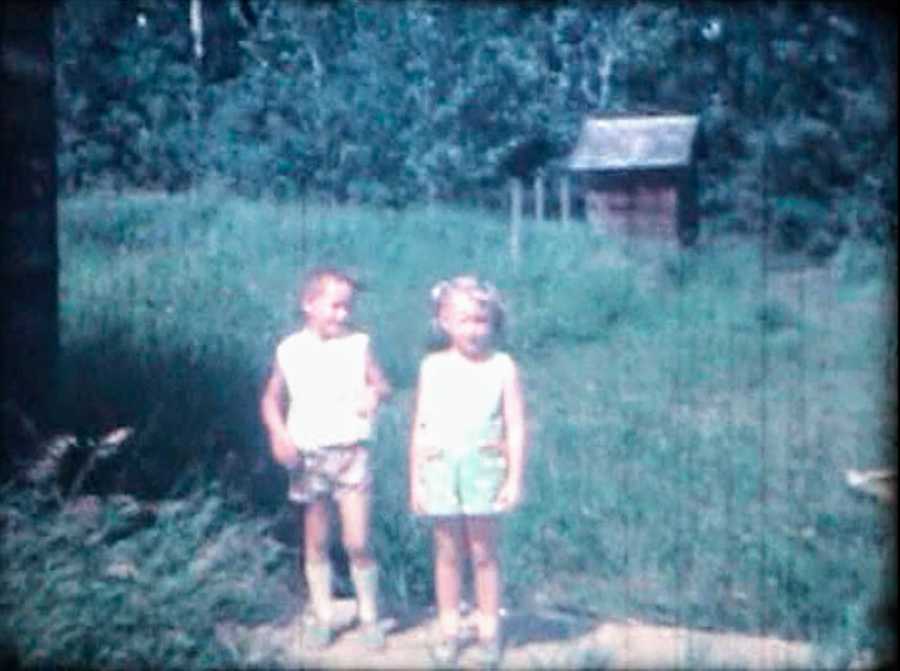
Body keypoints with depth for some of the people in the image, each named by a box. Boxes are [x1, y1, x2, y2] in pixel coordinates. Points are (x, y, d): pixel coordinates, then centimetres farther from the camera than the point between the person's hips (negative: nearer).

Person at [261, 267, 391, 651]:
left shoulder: (358, 344, -3)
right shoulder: (290, 350, -1)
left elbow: (382, 385, -1)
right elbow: (272, 398, 6)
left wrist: (375, 393, -25)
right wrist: (278, 433, -11)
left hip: (350, 452, -1)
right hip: (308, 456, 1)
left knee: (357, 542, -4)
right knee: (315, 543, 11)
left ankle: (369, 617, 14)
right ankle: (321, 618, 24)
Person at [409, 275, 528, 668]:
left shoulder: (502, 366, -3)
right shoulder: (433, 367, 3)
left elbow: (516, 427, -3)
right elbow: (420, 427, 5)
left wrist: (515, 479, -6)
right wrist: (415, 481, 4)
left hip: (484, 470, -2)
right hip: (441, 470, 2)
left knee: (483, 552, 6)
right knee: (447, 552, 9)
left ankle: (489, 630, 18)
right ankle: (448, 629, 19)